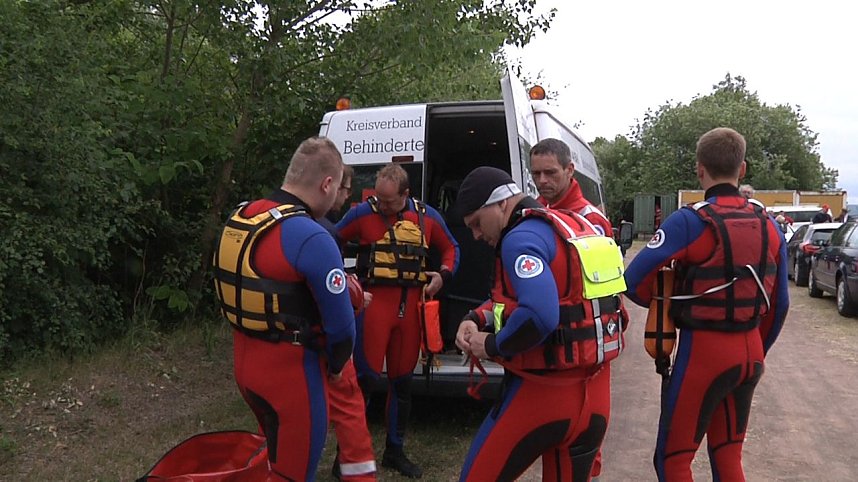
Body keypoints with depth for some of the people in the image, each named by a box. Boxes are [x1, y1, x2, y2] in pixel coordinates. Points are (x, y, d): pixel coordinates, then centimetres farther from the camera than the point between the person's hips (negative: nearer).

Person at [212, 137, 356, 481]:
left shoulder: (240, 217, 2)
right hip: (289, 369, -8)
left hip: (245, 361, 8)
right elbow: (340, 324, -19)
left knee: (276, 454, 29)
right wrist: (335, 366, 1)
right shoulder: (313, 238, -24)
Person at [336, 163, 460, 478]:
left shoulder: (427, 216, 6)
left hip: (411, 304, 4)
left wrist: (443, 275, 2)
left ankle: (395, 451, 29)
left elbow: (450, 248, 19)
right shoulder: (363, 213, -4)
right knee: (367, 377, -7)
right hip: (375, 301, -4)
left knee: (402, 380, 13)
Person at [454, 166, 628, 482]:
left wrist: (492, 346, -17)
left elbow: (539, 317, -33)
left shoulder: (522, 238, -16)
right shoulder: (575, 226, 14)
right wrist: (476, 319, 4)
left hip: (542, 392, -9)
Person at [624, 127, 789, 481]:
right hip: (750, 352, 7)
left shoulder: (689, 222, -16)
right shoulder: (768, 225, 4)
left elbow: (634, 282, -17)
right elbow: (779, 303, 11)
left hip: (702, 350, -7)